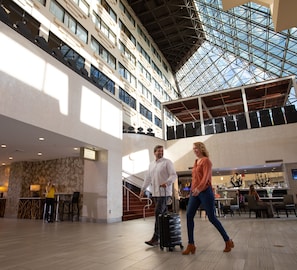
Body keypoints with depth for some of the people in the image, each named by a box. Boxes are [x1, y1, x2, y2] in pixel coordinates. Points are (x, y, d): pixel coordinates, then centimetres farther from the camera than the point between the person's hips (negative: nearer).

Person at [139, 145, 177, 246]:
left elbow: (173, 175, -11)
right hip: (155, 193, 6)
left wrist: (167, 182, -29)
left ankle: (155, 238, -5)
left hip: (164, 192, -6)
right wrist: (143, 190, 17)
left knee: (158, 214, -10)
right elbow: (147, 178, 19)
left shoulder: (167, 162, -4)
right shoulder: (151, 164, 15)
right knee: (163, 214, 10)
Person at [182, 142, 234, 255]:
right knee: (189, 215, -5)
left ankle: (228, 241, 20)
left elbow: (206, 177, -18)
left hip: (205, 191, -7)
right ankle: (191, 245, 3)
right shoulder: (196, 162, 17)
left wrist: (199, 188, -32)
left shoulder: (206, 161, -6)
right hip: (194, 192, 7)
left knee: (212, 218, 0)